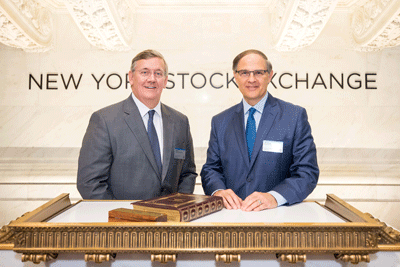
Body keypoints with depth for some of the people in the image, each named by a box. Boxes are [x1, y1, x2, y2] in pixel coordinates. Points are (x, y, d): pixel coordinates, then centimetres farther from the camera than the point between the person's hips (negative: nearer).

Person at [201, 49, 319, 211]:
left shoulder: (295, 116, 1)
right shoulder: (220, 122, 10)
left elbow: (307, 172, -4)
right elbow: (211, 168, 10)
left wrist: (274, 197, -20)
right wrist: (218, 191, -12)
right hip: (231, 214, 3)